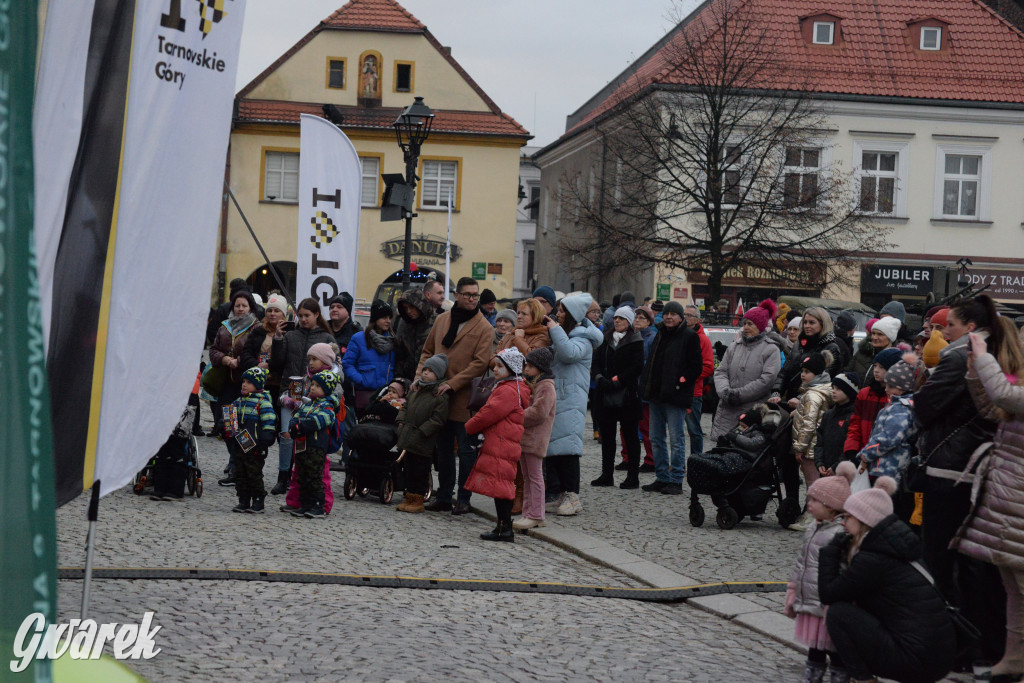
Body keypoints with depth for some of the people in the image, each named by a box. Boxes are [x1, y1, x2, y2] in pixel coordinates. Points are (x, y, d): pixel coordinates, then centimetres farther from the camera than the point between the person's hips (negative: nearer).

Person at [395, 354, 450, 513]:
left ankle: (418, 500, 10)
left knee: (421, 471, 1)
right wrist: (401, 421, 7)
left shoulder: (441, 395, -12)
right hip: (408, 440, 7)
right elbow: (406, 406, 22)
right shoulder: (416, 389, 11)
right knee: (408, 468, 14)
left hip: (423, 443, -7)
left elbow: (437, 419, -15)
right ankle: (409, 497, 23)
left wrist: (421, 432, -18)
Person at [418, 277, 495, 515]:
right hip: (439, 394, 5)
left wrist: (452, 384, -19)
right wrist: (421, 375, 2)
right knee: (443, 448, 13)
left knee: (466, 450, 1)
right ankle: (444, 497, 21)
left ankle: (463, 499, 10)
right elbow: (428, 351, 19)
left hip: (465, 397, -5)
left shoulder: (484, 329, -5)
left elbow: (479, 364, -13)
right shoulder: (442, 320, 11)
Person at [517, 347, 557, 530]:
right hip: (523, 437, 10)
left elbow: (538, 412, -22)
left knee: (535, 476, -6)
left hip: (535, 439, -10)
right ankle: (528, 513, 17)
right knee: (527, 477, 12)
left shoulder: (546, 387, -12)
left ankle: (536, 516, -3)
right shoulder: (529, 384, 19)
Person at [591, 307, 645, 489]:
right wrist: (600, 378, -9)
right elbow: (596, 362, 9)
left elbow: (637, 366, -10)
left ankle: (633, 477, 5)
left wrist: (616, 380, -14)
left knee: (630, 435, 1)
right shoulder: (606, 339, 12)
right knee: (607, 435, 7)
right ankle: (607, 475, 15)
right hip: (607, 395, 5)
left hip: (627, 396, -5)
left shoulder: (635, 342, -1)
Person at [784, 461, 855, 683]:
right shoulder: (813, 529, 12)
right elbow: (801, 563, 20)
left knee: (836, 654, 1)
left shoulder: (841, 534, -18)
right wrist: (792, 597, 20)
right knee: (814, 650, 18)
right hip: (809, 606, 9)